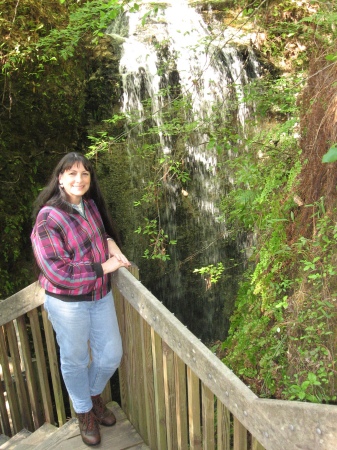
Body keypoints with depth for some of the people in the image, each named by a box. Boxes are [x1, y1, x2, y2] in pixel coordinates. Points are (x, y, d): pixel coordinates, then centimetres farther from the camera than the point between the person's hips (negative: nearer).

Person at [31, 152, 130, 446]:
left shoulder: (90, 205, -1)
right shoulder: (49, 218, -21)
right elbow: (57, 271, -23)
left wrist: (110, 242, -4)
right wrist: (103, 268, -20)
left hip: (101, 295, 6)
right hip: (68, 302, -6)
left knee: (111, 355, 16)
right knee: (76, 360, 15)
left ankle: (94, 396, 47)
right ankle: (84, 412, 42)